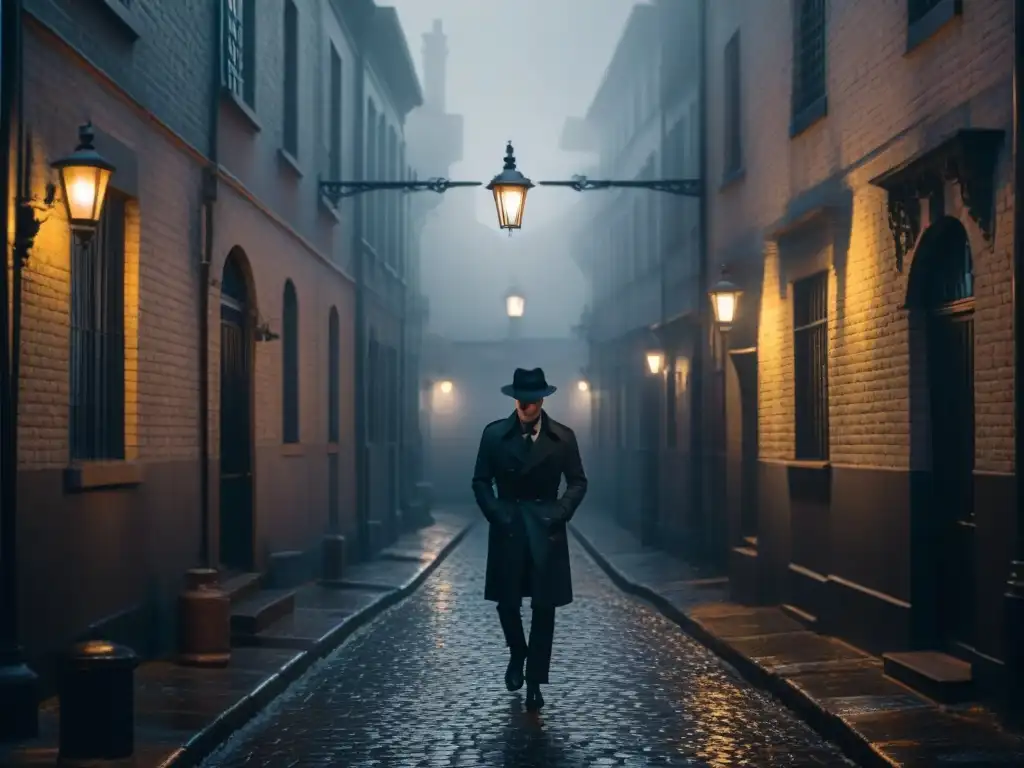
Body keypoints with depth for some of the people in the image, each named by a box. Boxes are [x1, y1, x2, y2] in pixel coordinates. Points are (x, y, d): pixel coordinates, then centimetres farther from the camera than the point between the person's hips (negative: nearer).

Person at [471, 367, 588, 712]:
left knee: (544, 608, 0)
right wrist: (496, 515, -8)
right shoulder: (494, 434, 0)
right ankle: (517, 655, 36)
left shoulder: (563, 437, 0)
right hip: (507, 528, 1)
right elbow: (481, 482, 4)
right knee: (507, 603, 6)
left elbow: (577, 482, 6)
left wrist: (559, 513, -8)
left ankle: (535, 681, 9)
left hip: (546, 530, 0)